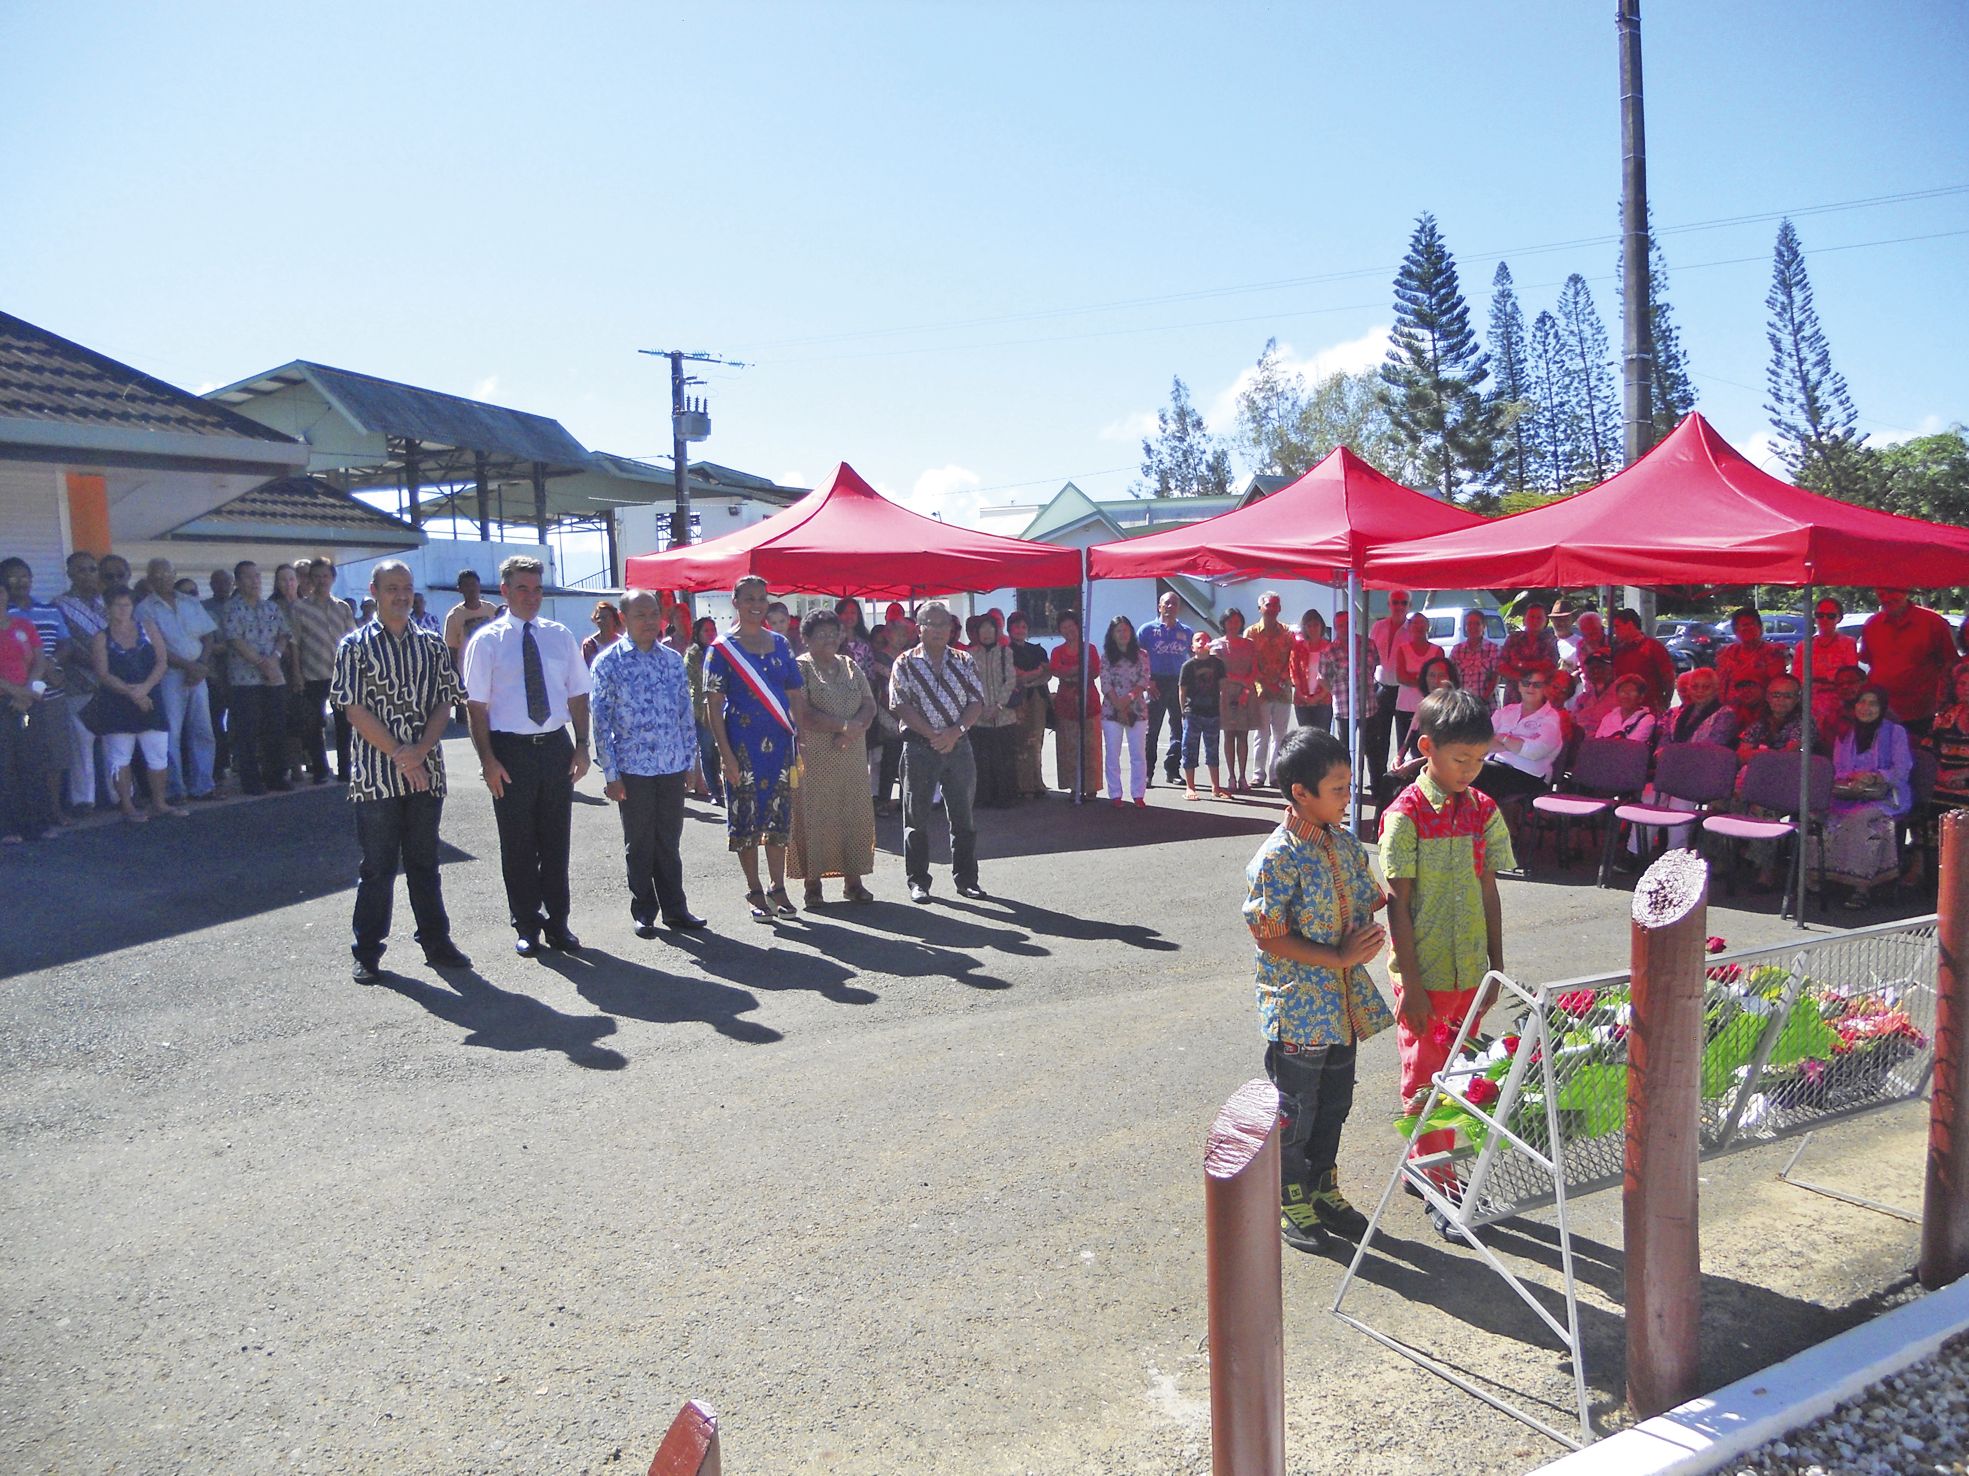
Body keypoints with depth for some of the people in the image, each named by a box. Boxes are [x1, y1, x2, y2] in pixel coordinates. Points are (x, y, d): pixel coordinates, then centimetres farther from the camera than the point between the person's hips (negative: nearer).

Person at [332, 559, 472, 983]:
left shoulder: (432, 643, 8)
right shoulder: (355, 645, 0)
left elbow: (445, 701, 4)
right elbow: (354, 709, -7)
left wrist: (420, 750, -11)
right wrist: (398, 754, -13)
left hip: (426, 771, 3)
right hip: (375, 773, -3)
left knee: (424, 862, 12)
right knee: (377, 866, 3)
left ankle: (436, 942, 21)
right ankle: (367, 952, 14)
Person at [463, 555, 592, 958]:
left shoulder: (561, 636, 7)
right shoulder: (487, 640, -2)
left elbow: (578, 695, 10)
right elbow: (475, 705, -6)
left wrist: (581, 746, 0)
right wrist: (487, 759, -13)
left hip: (556, 747, 3)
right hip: (510, 750, -3)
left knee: (556, 839, 11)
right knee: (518, 843, 7)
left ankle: (558, 923, 23)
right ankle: (526, 925, 21)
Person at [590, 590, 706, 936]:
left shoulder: (673, 659, 8)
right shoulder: (607, 663, -4)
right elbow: (600, 720, -5)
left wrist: (690, 761, 9)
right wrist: (610, 773, -8)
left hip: (672, 766, 3)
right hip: (633, 768, -3)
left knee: (670, 841, 11)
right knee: (639, 844, 8)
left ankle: (674, 908, 21)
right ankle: (644, 911, 20)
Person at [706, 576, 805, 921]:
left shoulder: (779, 643, 10)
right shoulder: (722, 648, -3)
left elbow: (793, 696, 12)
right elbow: (713, 705, -7)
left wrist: (799, 740, 5)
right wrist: (726, 753, -13)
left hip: (780, 742, 4)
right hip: (743, 744, -4)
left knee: (780, 815, 8)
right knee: (746, 817, 3)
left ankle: (778, 888, 19)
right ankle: (755, 892, 15)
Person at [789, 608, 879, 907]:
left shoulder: (850, 667, 15)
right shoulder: (801, 668, -3)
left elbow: (869, 704, 7)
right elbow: (804, 713, -14)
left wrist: (855, 728, -13)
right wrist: (843, 725, -19)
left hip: (852, 756, 5)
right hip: (815, 757, -5)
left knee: (855, 815, 5)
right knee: (814, 816, -2)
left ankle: (853, 879, 13)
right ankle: (813, 882, 5)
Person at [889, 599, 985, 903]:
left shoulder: (963, 662, 10)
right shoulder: (906, 663, 1)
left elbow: (977, 701, 4)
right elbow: (900, 705, -7)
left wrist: (954, 732, -12)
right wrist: (933, 735, -14)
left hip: (958, 745, 3)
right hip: (919, 747, -2)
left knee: (962, 815, 7)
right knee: (917, 817, 2)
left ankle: (966, 878, 16)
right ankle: (918, 881, 10)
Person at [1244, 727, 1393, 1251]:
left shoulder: (1344, 842, 2)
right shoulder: (1276, 859, -20)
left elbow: (1370, 902, 12)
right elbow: (1270, 937, -20)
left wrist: (1367, 941, -9)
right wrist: (1339, 957, -21)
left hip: (1345, 1003, 7)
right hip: (1298, 1006, -7)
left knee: (1334, 1104, 19)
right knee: (1295, 1109, 8)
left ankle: (1322, 1189, 37)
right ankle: (1289, 1200, 27)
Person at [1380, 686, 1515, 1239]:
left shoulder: (1483, 810, 2)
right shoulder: (1406, 815, -14)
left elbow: (1488, 890, 9)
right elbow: (1397, 903, -12)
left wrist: (1495, 966, 9)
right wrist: (1410, 982, -13)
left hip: (1469, 971, 5)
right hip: (1425, 975, -5)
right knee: (1424, 1079, 6)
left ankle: (1424, 1166, 31)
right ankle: (1440, 1189, 18)